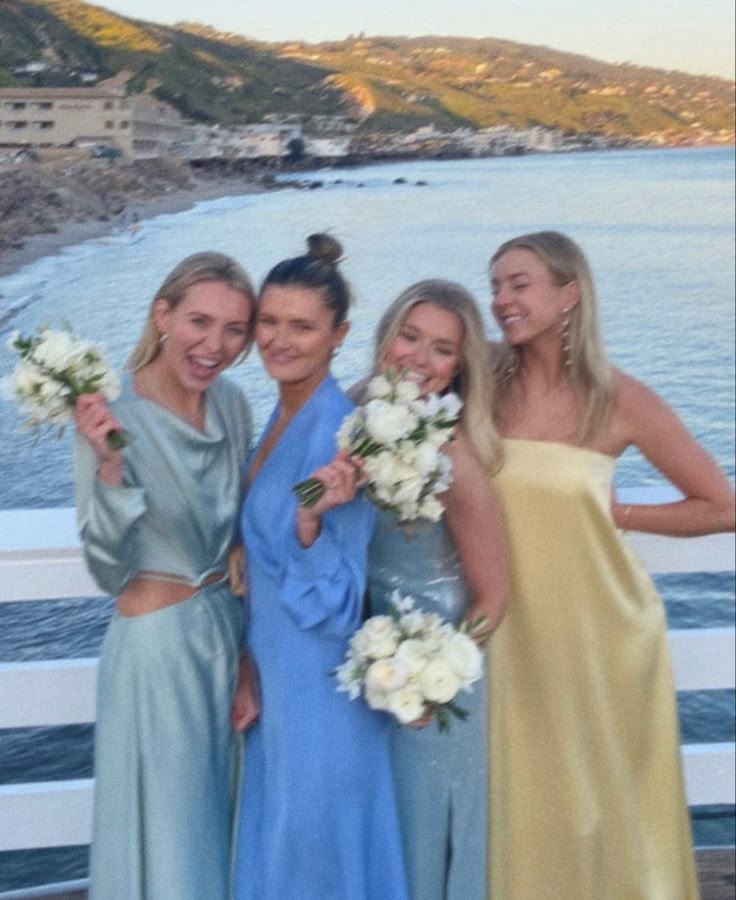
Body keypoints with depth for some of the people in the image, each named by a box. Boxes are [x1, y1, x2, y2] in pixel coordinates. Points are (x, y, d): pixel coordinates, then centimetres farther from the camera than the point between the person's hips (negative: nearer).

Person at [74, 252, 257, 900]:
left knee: (220, 817, 20)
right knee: (167, 828, 9)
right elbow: (110, 567, -20)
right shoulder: (111, 416, -18)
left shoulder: (231, 404, -1)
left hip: (231, 631, 6)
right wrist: (110, 466, -33)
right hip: (158, 643, -5)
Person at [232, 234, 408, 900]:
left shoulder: (337, 433, -22)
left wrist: (310, 522, -35)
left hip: (319, 690, -8)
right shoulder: (284, 417, 4)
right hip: (278, 681, 8)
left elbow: (334, 600, -22)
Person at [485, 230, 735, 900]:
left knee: (603, 795, 15)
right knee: (523, 795, 12)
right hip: (511, 632, 1)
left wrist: (616, 514, -7)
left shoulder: (620, 401, -10)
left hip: (600, 631, -1)